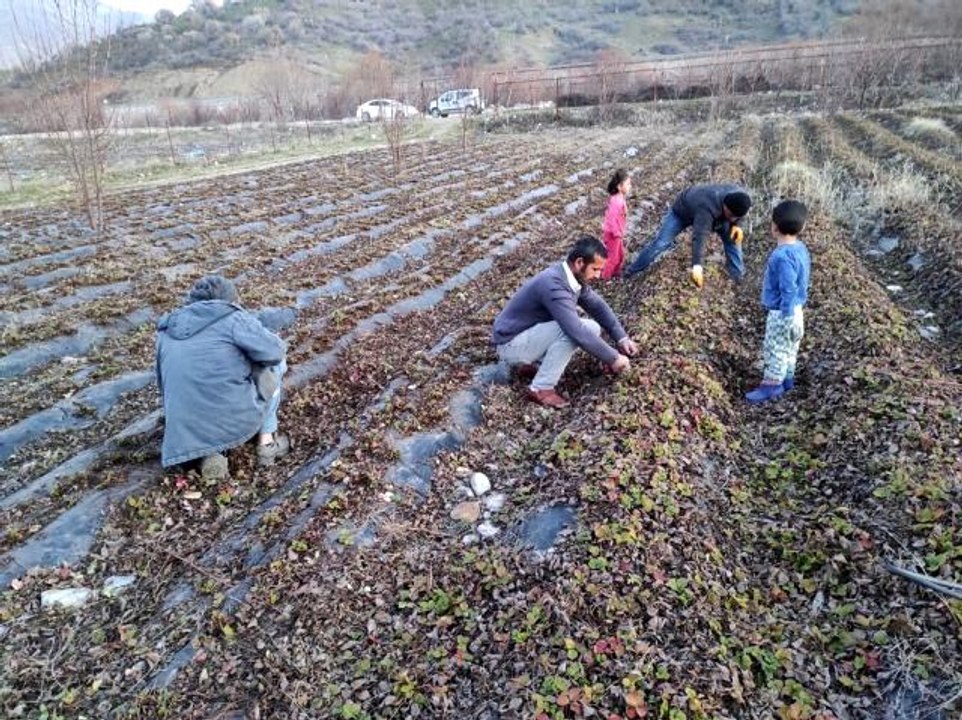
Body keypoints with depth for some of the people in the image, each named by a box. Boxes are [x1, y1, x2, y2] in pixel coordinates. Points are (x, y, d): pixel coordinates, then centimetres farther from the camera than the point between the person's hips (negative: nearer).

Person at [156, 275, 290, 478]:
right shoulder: (232, 318, -3)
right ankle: (267, 441, 16)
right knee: (273, 364, 20)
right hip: (239, 420, -5)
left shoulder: (166, 333, 17)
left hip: (187, 431, 5)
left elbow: (166, 387, 25)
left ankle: (210, 451, 11)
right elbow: (275, 351, -3)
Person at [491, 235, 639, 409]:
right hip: (511, 345, -9)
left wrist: (621, 338, -1)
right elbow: (578, 332, -34)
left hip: (530, 334, 9)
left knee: (591, 329, 2)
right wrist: (613, 358, -25)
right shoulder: (554, 284, -31)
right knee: (571, 330, -27)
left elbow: (598, 306, 10)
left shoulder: (573, 277, -2)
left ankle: (531, 364, 9)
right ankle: (541, 388, -15)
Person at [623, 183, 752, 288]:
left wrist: (735, 225, -23)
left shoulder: (739, 196, -30)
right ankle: (632, 270, 11)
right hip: (683, 211, -6)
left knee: (733, 236, -2)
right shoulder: (707, 208, -50)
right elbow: (699, 236, -56)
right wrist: (697, 265, -64)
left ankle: (738, 276, 15)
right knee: (661, 243, -6)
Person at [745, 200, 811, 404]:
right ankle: (787, 378, 35)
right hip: (793, 309, 9)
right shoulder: (800, 248, 1)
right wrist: (793, 313, 20)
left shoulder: (783, 255, -28)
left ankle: (772, 385, 14)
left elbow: (789, 291, -26)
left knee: (776, 348, 3)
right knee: (788, 347, 21)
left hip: (782, 312, -9)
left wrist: (788, 317, -20)